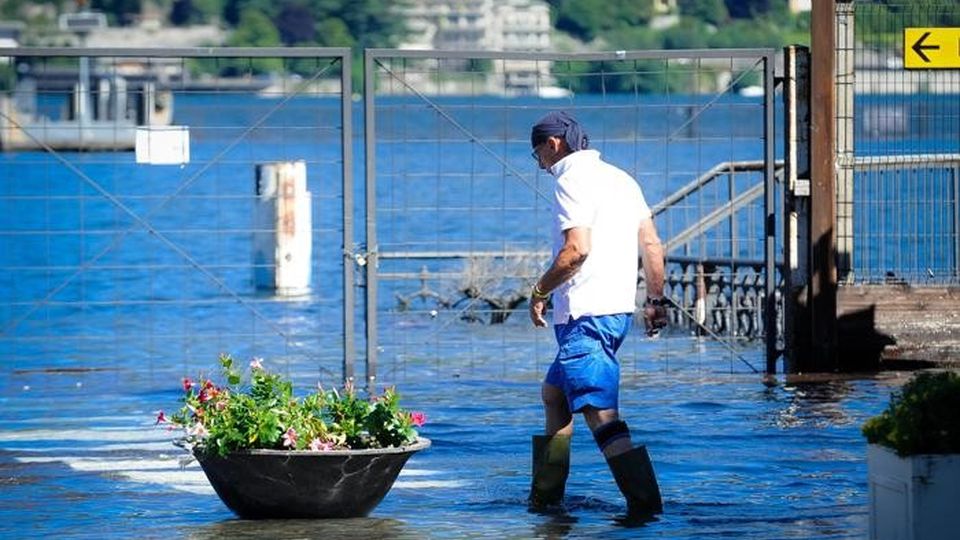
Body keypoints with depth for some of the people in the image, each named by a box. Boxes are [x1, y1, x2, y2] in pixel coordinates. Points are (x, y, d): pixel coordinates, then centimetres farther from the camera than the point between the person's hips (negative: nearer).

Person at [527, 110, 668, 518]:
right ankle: (545, 497, 28)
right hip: (618, 310, 11)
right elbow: (651, 245, 16)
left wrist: (540, 292, -10)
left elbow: (577, 250, -22)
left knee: (600, 412, -15)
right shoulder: (620, 179, 17)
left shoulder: (572, 182, -11)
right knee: (554, 393, 23)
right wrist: (656, 300, 22)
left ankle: (645, 502, -25)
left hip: (585, 315, -10)